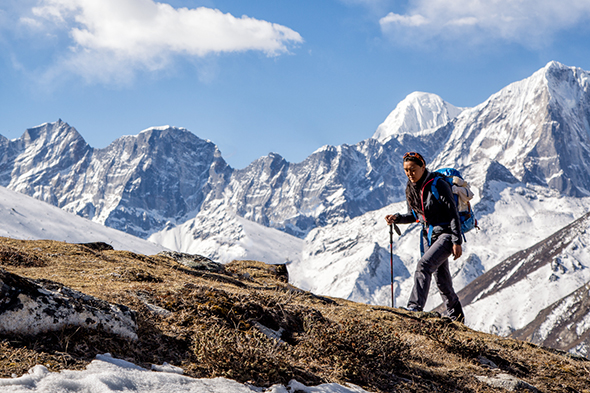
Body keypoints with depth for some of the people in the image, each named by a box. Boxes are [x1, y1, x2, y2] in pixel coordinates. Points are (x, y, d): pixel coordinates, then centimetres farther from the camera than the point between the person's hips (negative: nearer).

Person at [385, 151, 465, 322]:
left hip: (446, 233, -7)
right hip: (428, 234, 8)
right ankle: (455, 314, 28)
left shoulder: (438, 185, -18)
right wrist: (397, 218, -6)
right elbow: (413, 215, 14)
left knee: (424, 265, -26)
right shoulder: (411, 188, 3)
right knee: (441, 278, 12)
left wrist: (457, 242, -19)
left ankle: (415, 307, -27)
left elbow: (453, 214, -17)